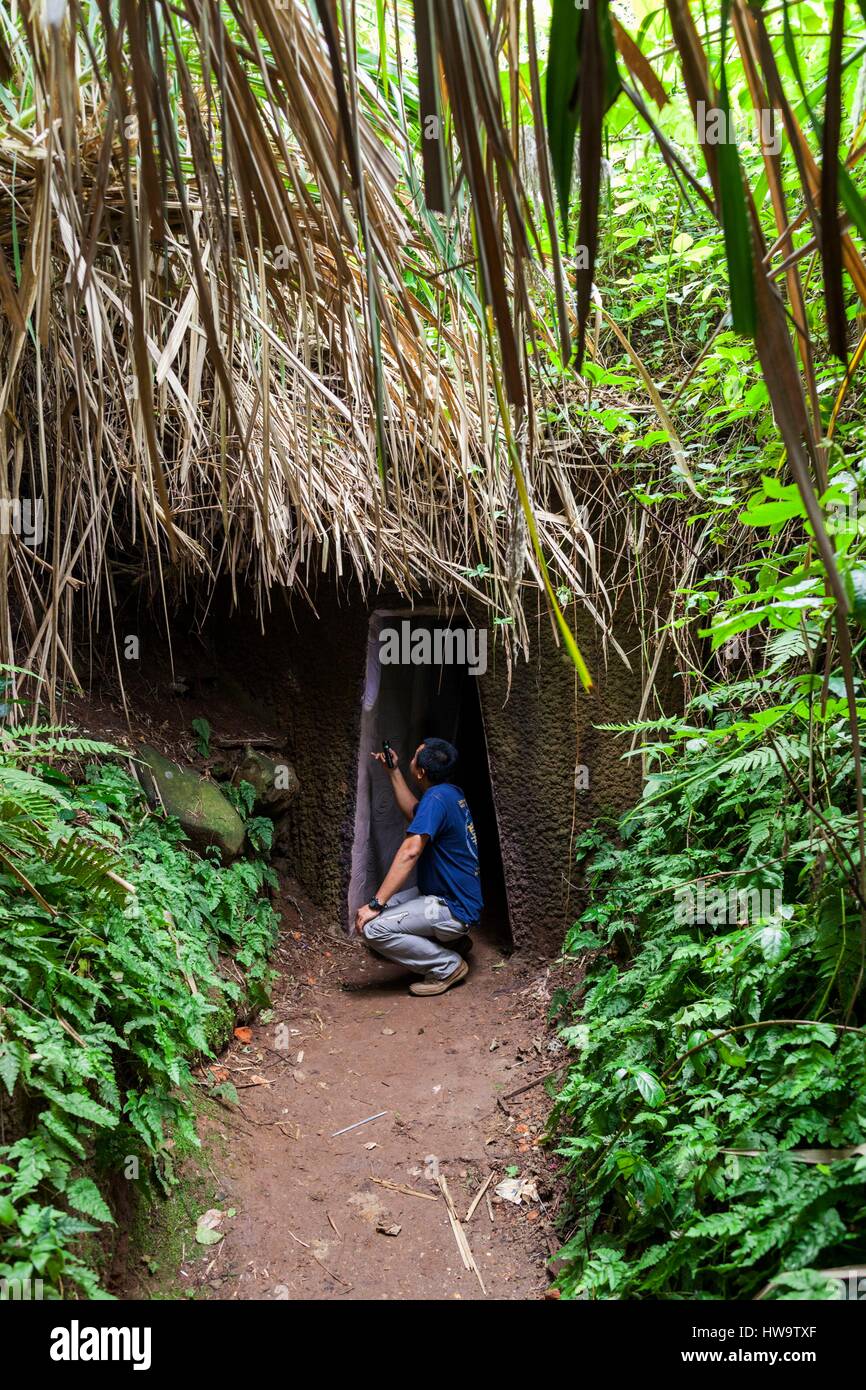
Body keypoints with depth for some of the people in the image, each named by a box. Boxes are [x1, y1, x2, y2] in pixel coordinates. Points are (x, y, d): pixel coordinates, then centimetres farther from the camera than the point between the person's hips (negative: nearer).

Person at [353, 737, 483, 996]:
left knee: (372, 926, -21)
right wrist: (393, 771, 20)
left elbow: (409, 852, -30)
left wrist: (376, 904, -30)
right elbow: (414, 812, 26)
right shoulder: (450, 792, 6)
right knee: (379, 908, 16)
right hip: (451, 896, 10)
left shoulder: (436, 797, -23)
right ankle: (452, 940, 17)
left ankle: (448, 966, -6)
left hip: (453, 910, -10)